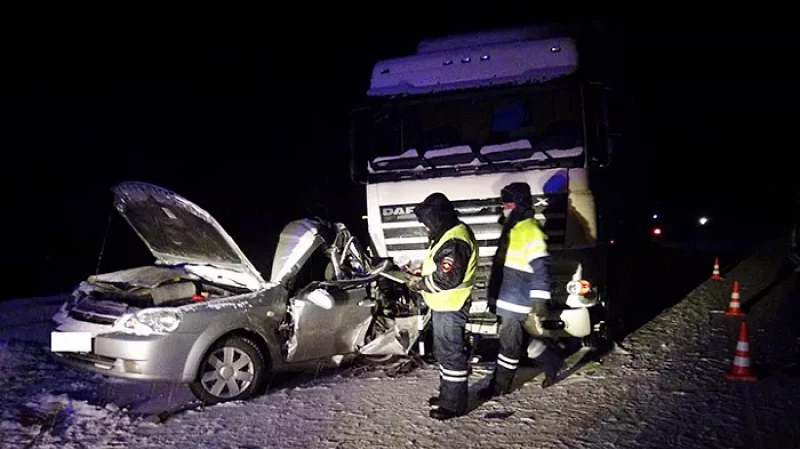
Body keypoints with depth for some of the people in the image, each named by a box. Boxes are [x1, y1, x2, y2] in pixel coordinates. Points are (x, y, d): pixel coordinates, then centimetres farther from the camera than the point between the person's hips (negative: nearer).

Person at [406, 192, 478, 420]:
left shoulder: (454, 242, -24)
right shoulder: (448, 234, 10)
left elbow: (446, 278, -28)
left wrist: (420, 284, -15)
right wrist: (421, 272, 7)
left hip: (450, 308, -11)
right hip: (443, 305, 11)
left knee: (451, 354, -1)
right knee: (444, 351, 20)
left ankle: (454, 404, 9)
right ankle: (447, 393, 34)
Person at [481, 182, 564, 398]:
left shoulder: (531, 231, -16)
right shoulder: (512, 228, 14)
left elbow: (540, 268, -19)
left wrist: (539, 299, -21)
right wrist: (494, 292, 26)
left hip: (517, 299, -10)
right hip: (506, 297, 10)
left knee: (509, 342, 0)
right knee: (522, 338, 18)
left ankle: (500, 385, 11)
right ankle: (553, 362, 33)